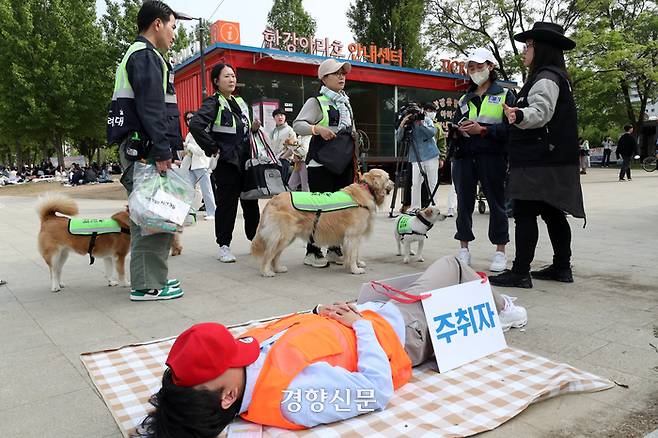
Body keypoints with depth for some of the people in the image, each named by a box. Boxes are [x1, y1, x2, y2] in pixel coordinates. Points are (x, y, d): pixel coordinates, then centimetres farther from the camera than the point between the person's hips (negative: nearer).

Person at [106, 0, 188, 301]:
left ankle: (150, 278, 21)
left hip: (138, 149, 11)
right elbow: (151, 108, -18)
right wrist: (163, 150, -21)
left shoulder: (138, 55, 27)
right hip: (145, 147, -11)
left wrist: (169, 146, 24)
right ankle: (148, 285, -5)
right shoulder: (145, 55, -6)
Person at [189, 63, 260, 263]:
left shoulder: (240, 102, 16)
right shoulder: (213, 103, -7)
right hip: (226, 162, -7)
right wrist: (213, 148, -19)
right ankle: (224, 246, 9)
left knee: (251, 202, 10)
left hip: (245, 160, 7)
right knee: (227, 203, -2)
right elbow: (195, 125, -23)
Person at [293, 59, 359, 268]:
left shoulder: (346, 102, 19)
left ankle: (335, 250, 18)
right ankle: (312, 252, 3)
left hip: (344, 163, 7)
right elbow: (297, 125, -11)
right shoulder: (316, 102, -2)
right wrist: (317, 128, -25)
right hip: (321, 163, -7)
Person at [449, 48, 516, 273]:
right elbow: (453, 126, 18)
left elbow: (510, 127, -6)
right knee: (464, 202, 5)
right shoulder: (464, 99, 21)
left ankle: (500, 251, 10)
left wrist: (482, 130, -17)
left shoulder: (505, 95, 6)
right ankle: (464, 249, 14)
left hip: (492, 157, -4)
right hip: (464, 158, 4)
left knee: (496, 202, 1)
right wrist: (459, 130, -5)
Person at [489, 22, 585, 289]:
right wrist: (518, 115, 46)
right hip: (553, 161, 11)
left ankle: (520, 273, -10)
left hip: (540, 163, -11)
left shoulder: (546, 78, -10)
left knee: (524, 214, -11)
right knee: (553, 213, 12)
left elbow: (541, 112, -26)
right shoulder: (554, 77, 22)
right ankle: (562, 267, 18)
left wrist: (519, 115, -45)